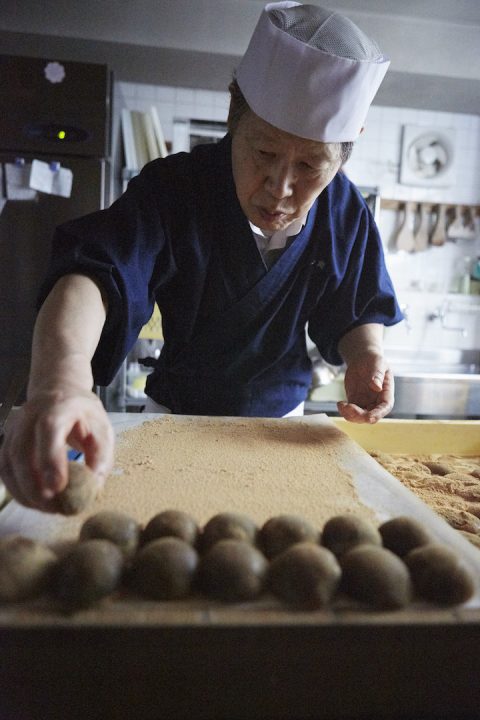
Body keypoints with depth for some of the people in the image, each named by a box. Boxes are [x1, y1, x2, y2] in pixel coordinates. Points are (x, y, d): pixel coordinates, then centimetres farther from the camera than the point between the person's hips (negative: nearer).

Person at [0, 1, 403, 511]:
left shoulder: (346, 214, -13)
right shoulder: (174, 187, -24)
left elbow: (358, 315, 0)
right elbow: (93, 272, -41)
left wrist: (366, 354, -23)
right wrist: (60, 378, -61)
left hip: (281, 426, 2)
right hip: (172, 420, -2)